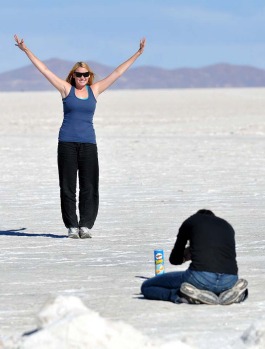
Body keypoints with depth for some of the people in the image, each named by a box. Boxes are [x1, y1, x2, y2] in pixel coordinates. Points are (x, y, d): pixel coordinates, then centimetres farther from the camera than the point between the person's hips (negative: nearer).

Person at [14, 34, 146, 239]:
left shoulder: (94, 90, 9)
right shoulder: (66, 89, 4)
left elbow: (118, 72, 12)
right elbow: (44, 70, 3)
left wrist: (138, 54, 14)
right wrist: (26, 51, 1)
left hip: (88, 143, 2)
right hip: (67, 143, -2)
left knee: (89, 187, -2)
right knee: (68, 186, -1)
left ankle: (86, 225, 4)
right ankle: (72, 226, 4)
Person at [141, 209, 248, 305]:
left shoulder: (190, 222, 18)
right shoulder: (227, 226, 26)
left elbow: (175, 259, 25)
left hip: (199, 277, -4)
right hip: (229, 281, 4)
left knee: (146, 287, 13)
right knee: (244, 292, 42)